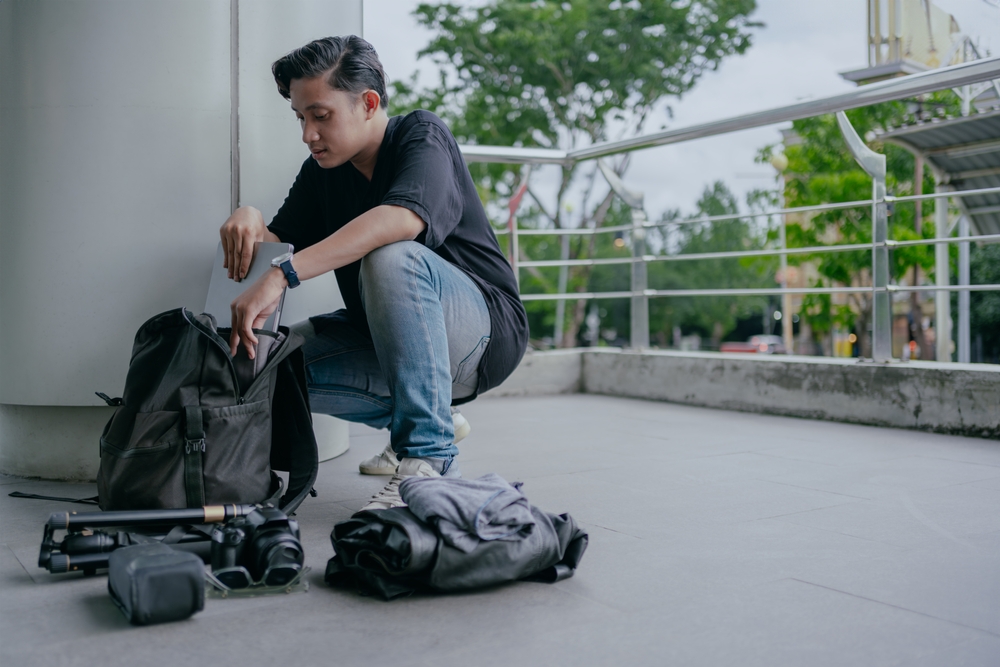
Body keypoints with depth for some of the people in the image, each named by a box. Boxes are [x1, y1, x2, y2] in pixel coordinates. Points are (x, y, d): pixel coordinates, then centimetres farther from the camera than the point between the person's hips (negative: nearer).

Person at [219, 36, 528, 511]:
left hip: (484, 332, -7)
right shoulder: (321, 171, 7)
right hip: (386, 340, 7)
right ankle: (423, 417, 8)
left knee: (391, 258, -35)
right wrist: (250, 223, -22)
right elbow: (281, 247, 2)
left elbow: (401, 220, -35)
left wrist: (280, 276, -41)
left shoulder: (422, 136, -14)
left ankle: (429, 457, -29)